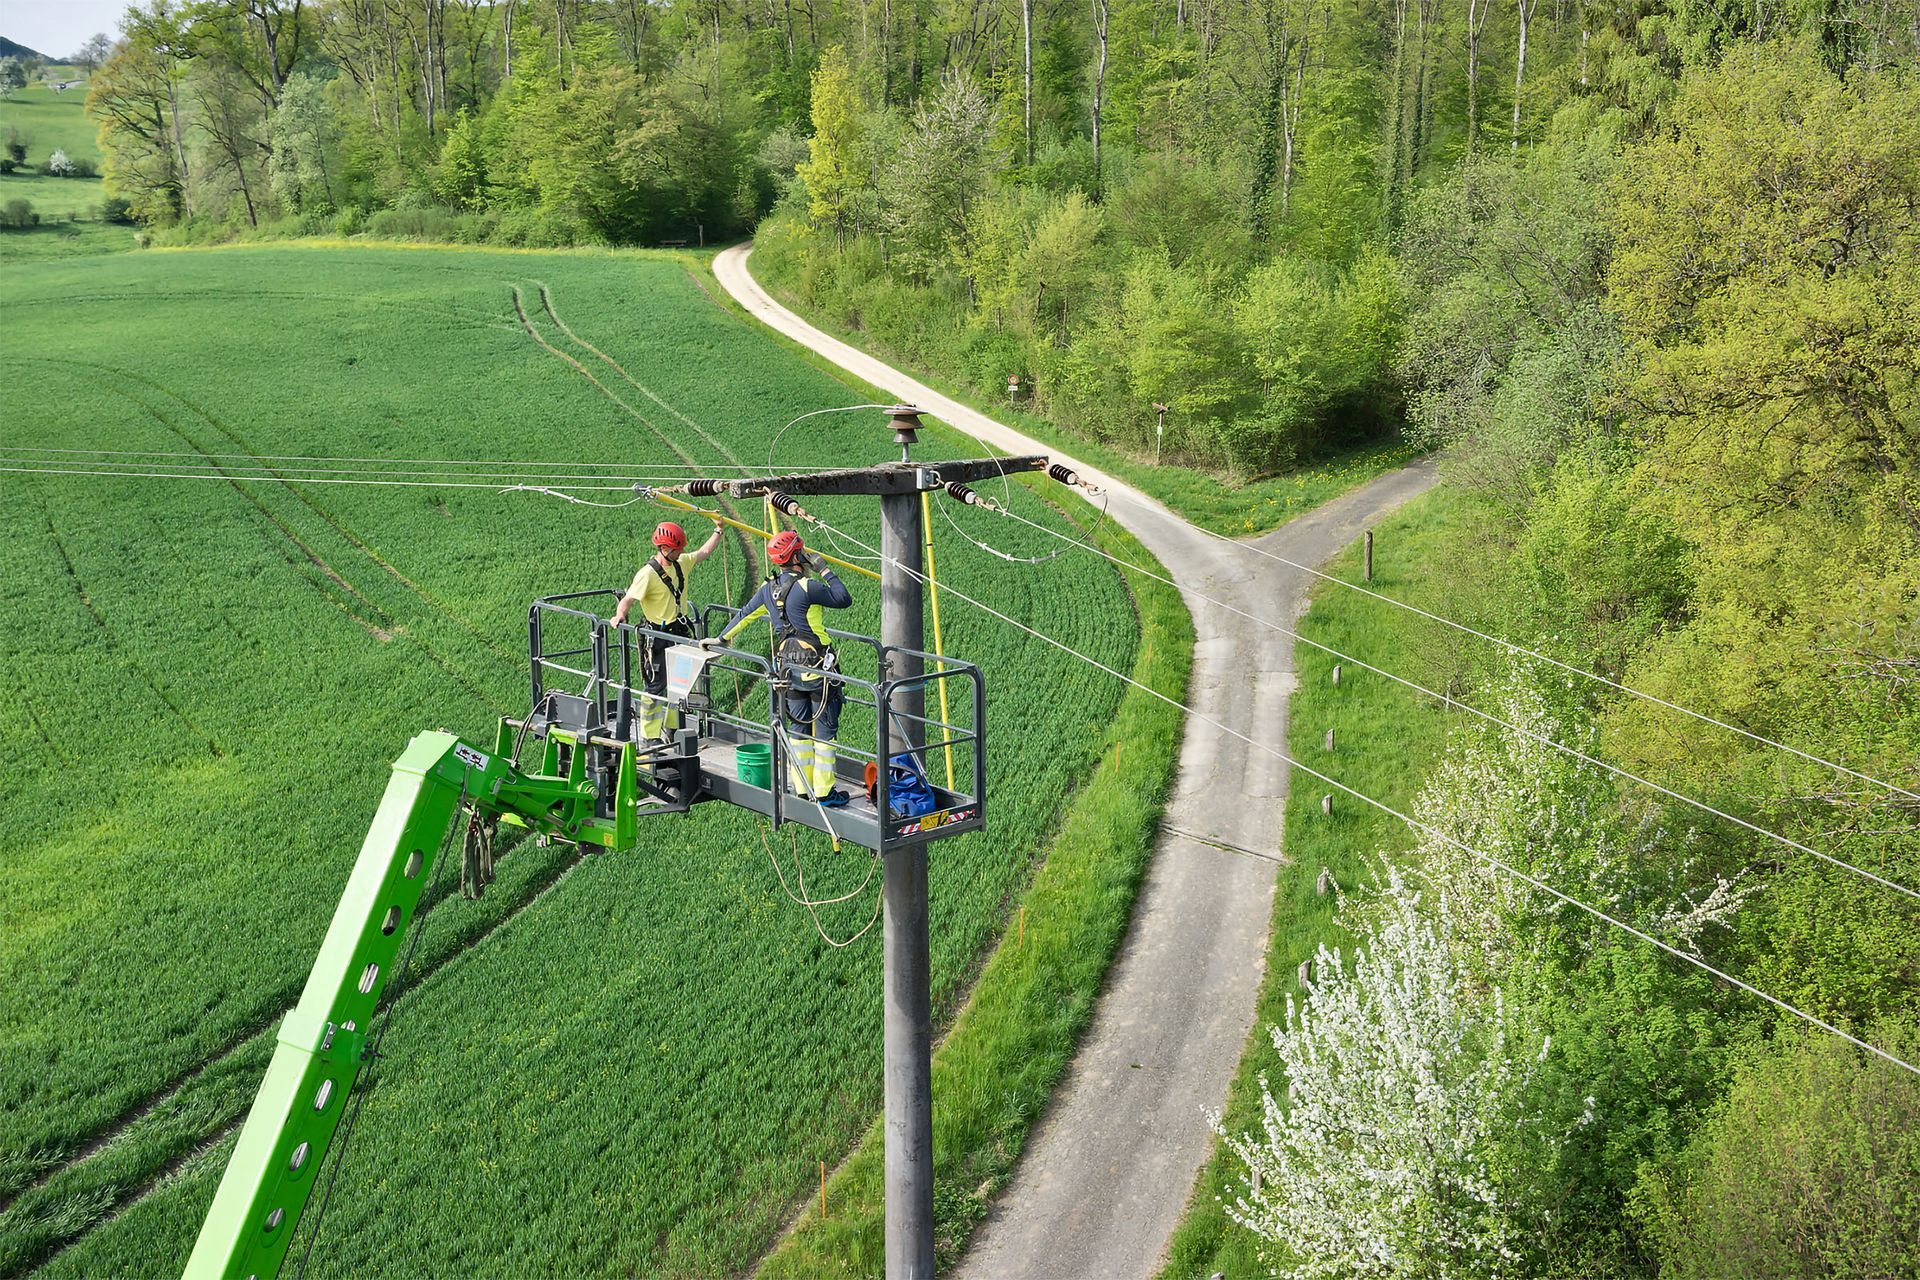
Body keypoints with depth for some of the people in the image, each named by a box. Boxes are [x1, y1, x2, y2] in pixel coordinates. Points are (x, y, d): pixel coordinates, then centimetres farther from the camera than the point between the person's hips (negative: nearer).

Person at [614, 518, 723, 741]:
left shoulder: (681, 562, 2)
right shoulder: (648, 574, -20)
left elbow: (704, 552, 19)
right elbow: (628, 599, -24)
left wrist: (718, 530, 17)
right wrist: (620, 615, -43)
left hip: (681, 632, 8)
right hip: (658, 637, -8)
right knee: (656, 686, -3)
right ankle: (650, 737, 5)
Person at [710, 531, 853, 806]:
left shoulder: (768, 589, 6)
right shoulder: (806, 587, -17)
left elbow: (744, 615, 19)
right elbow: (844, 599, -10)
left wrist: (721, 639, 33)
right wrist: (825, 571, -2)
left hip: (789, 668, 7)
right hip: (818, 669, -7)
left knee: (798, 728, 14)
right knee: (825, 731, 1)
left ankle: (802, 788, 19)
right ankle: (824, 792, 3)